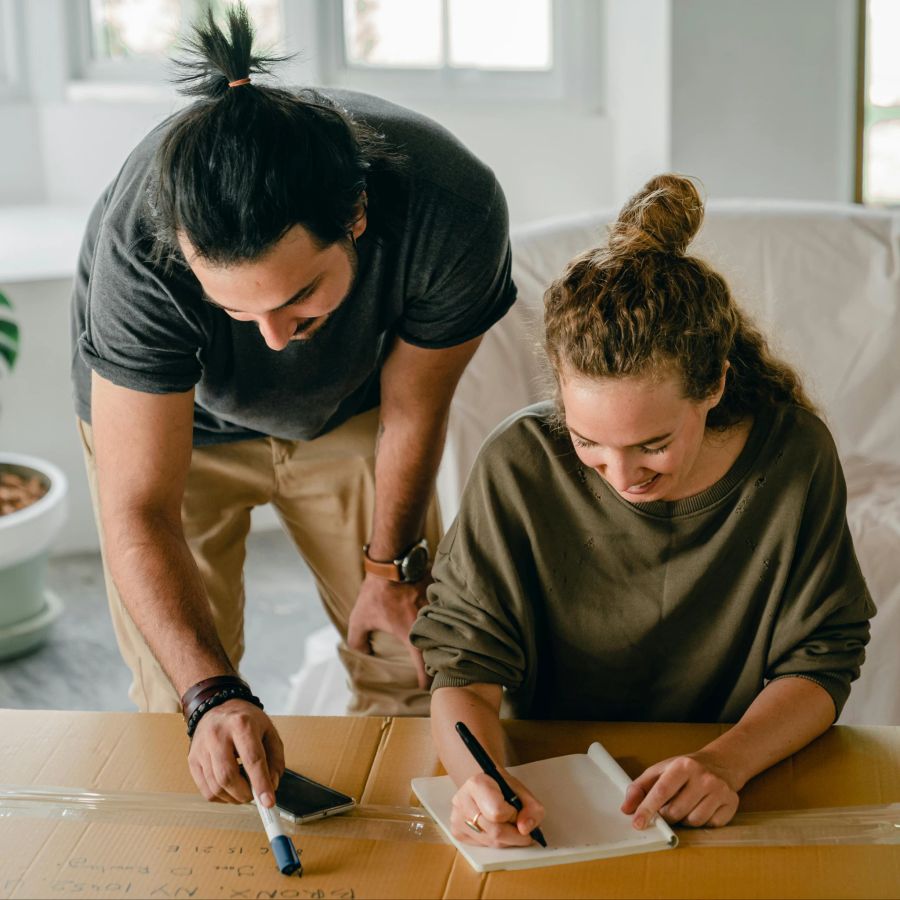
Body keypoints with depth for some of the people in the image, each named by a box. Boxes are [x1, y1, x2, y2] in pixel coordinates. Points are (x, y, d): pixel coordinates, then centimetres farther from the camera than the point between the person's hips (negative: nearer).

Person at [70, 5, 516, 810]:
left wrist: (390, 566, -3)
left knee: (411, 662, 2)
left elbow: (413, 409, -17)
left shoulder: (454, 210, -37)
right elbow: (138, 510, -37)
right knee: (176, 704, -6)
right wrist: (212, 697, -50)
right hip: (172, 417, -1)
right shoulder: (139, 246, -41)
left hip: (347, 407, 2)